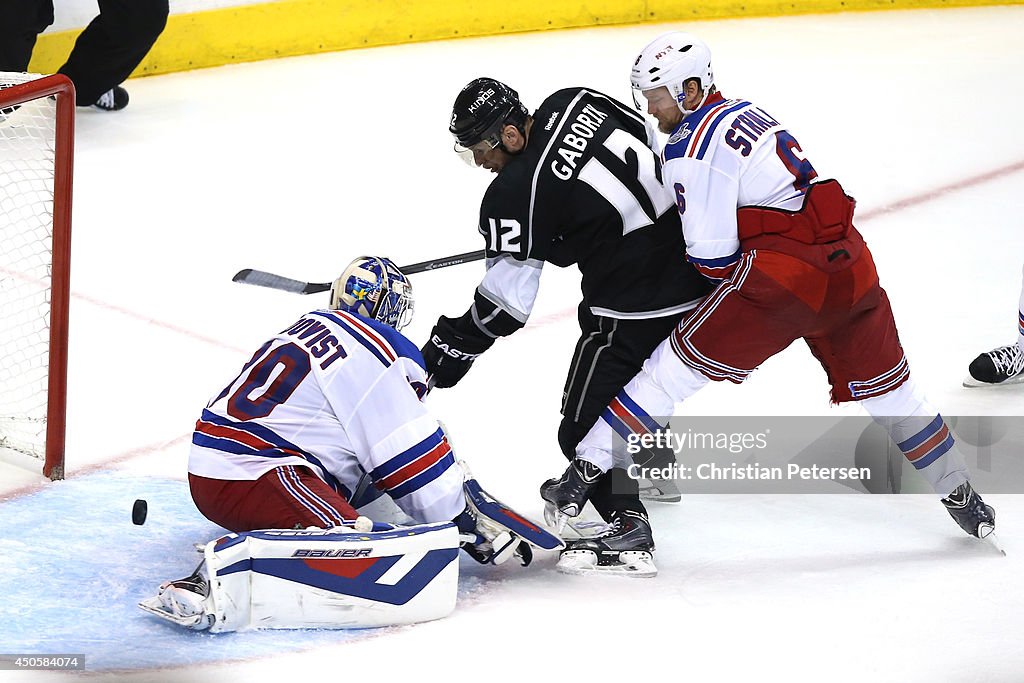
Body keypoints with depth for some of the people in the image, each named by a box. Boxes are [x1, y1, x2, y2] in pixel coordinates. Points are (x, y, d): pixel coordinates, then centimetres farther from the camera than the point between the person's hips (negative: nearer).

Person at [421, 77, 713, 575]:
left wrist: (452, 347, -5)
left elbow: (507, 300, -16)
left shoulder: (516, 194, -20)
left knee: (584, 424, 0)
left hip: (634, 306, -9)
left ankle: (625, 521, -4)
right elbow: (650, 141, 17)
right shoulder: (577, 103, -1)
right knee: (633, 382, 32)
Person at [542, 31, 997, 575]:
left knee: (677, 366, 1)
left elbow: (713, 258, -9)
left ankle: (582, 474, 0)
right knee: (885, 387, 23)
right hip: (848, 265, 8)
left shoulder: (692, 146, -6)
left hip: (781, 276, -7)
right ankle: (961, 496, 33)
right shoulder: (744, 113, 19)